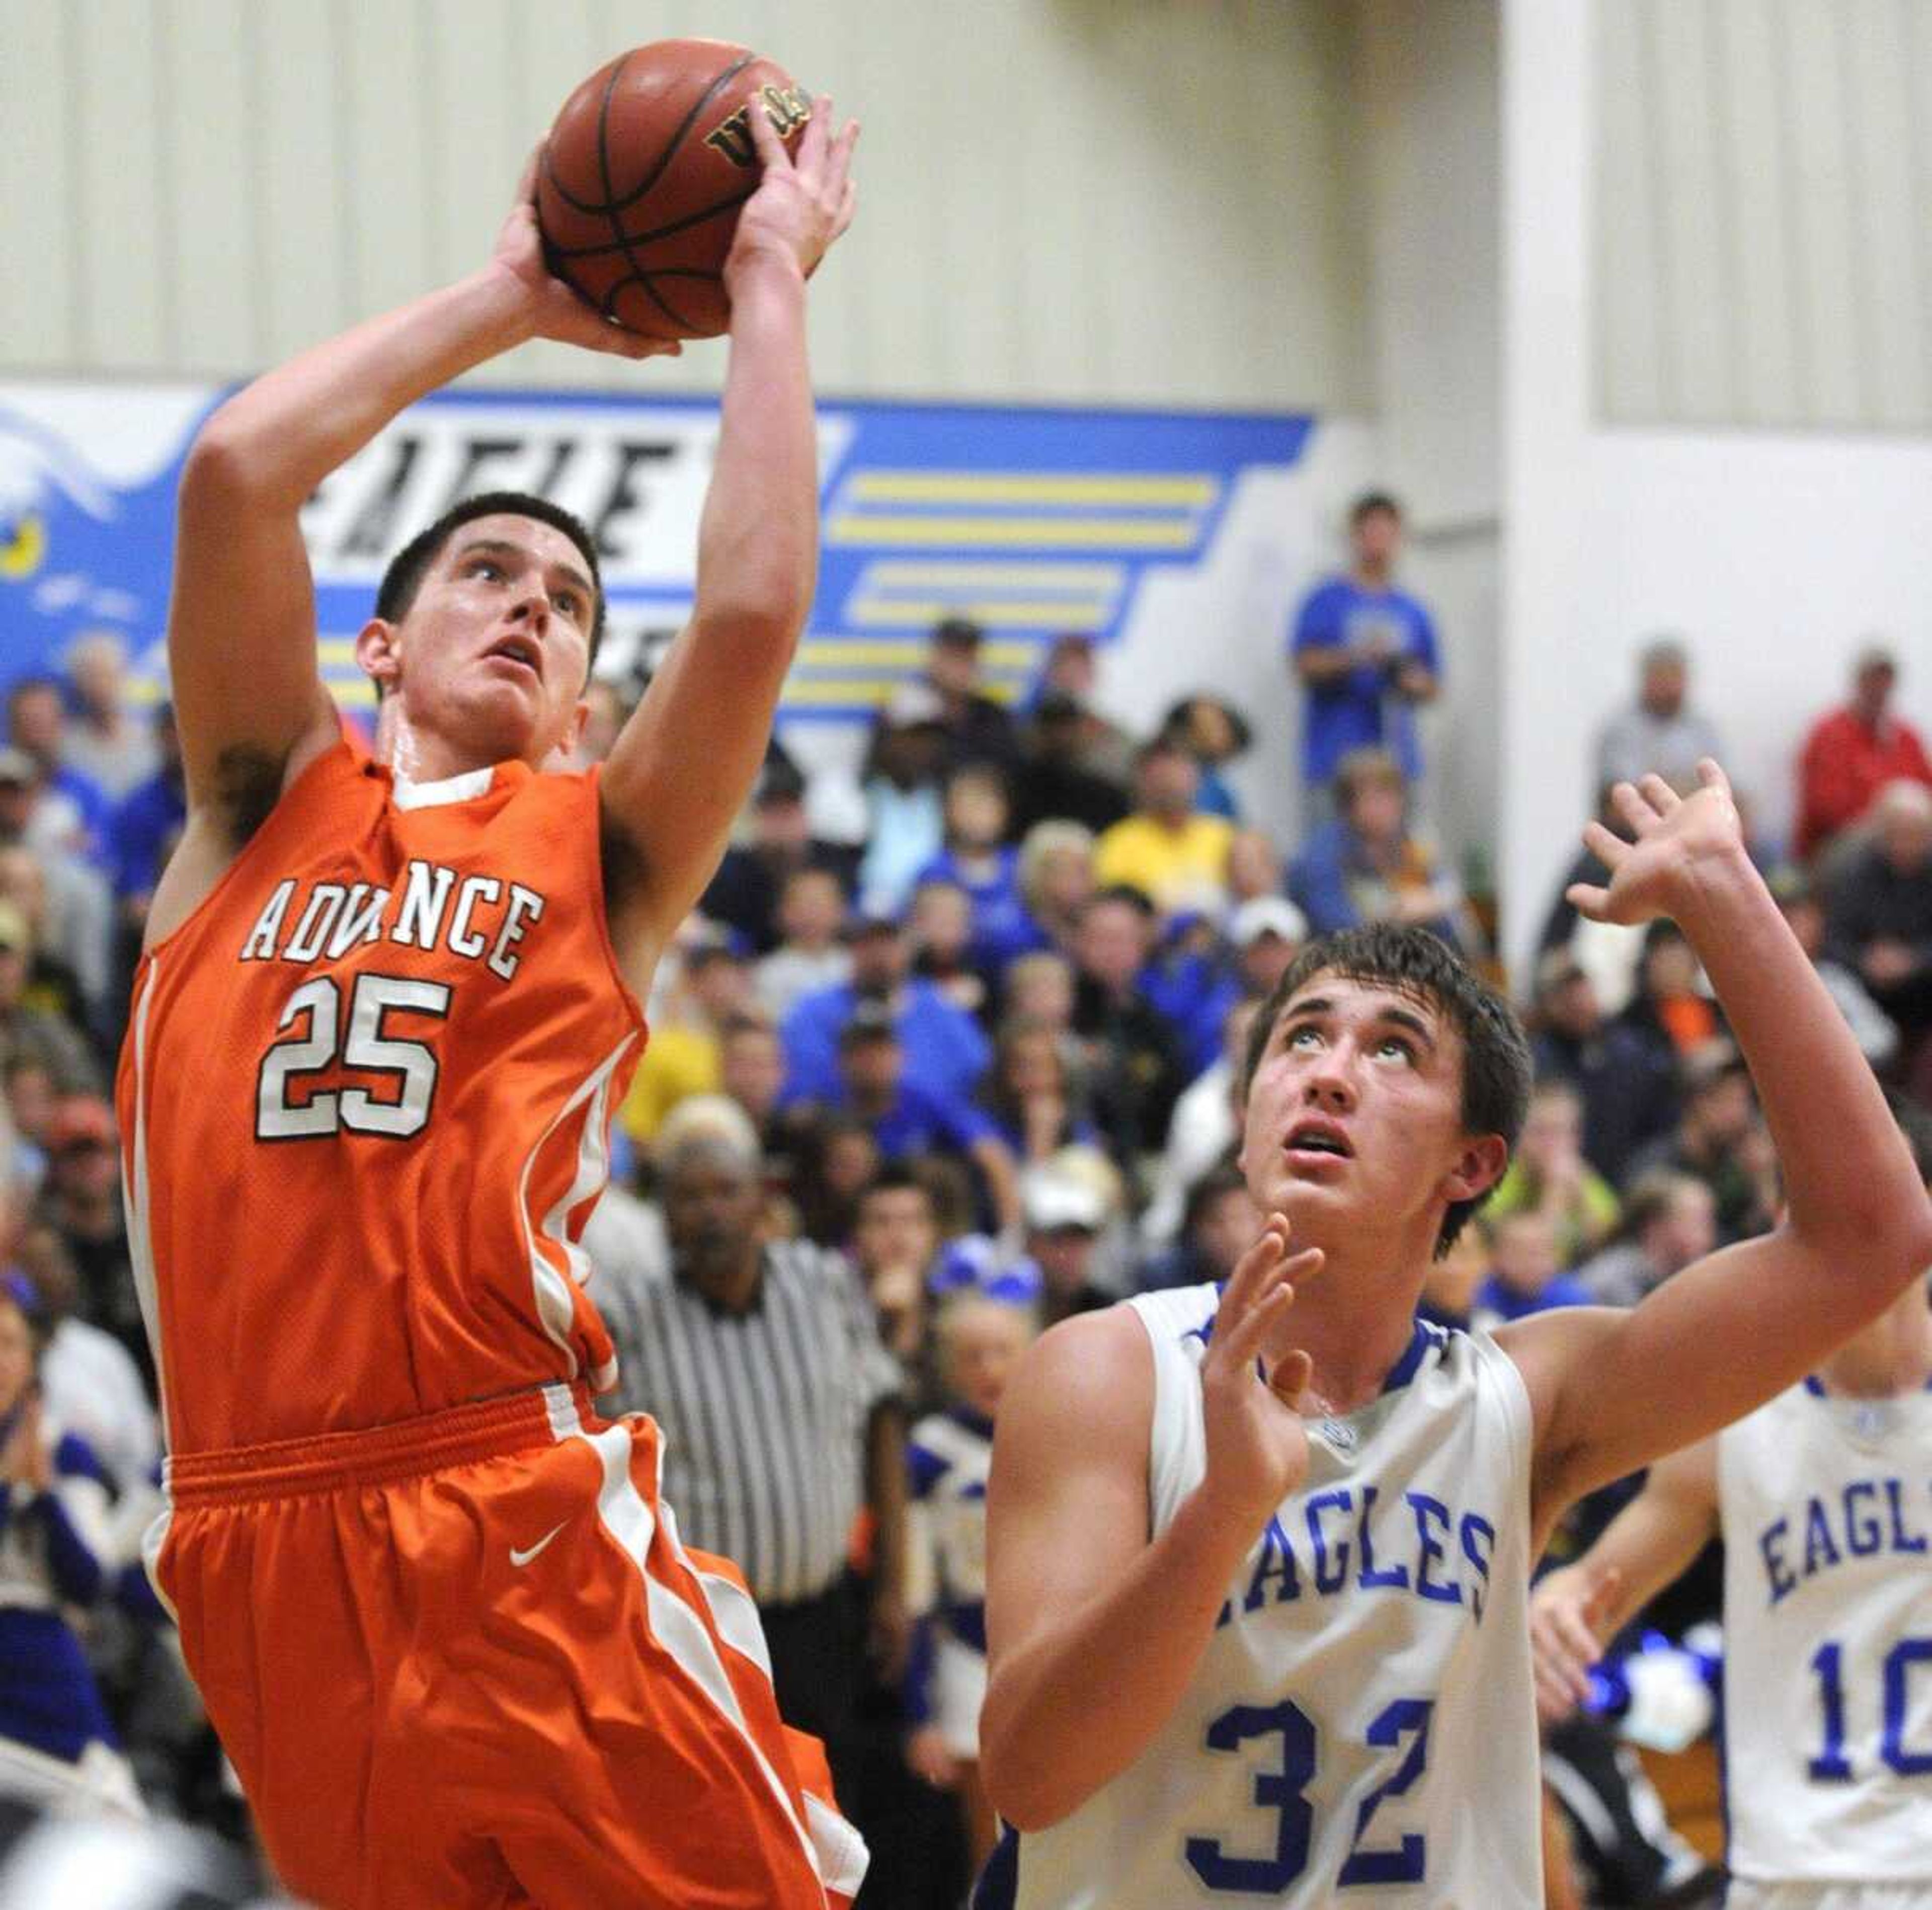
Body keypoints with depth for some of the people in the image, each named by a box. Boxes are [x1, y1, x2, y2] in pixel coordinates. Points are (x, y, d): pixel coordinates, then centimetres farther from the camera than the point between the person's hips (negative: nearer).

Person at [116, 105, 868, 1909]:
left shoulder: (594, 848, 13)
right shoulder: (266, 804, 16)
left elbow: (753, 611, -3)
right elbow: (234, 470, 2)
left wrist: (766, 279, 7)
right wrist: (506, 297, 12)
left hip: (532, 1544, -1)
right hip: (263, 1556, 1)